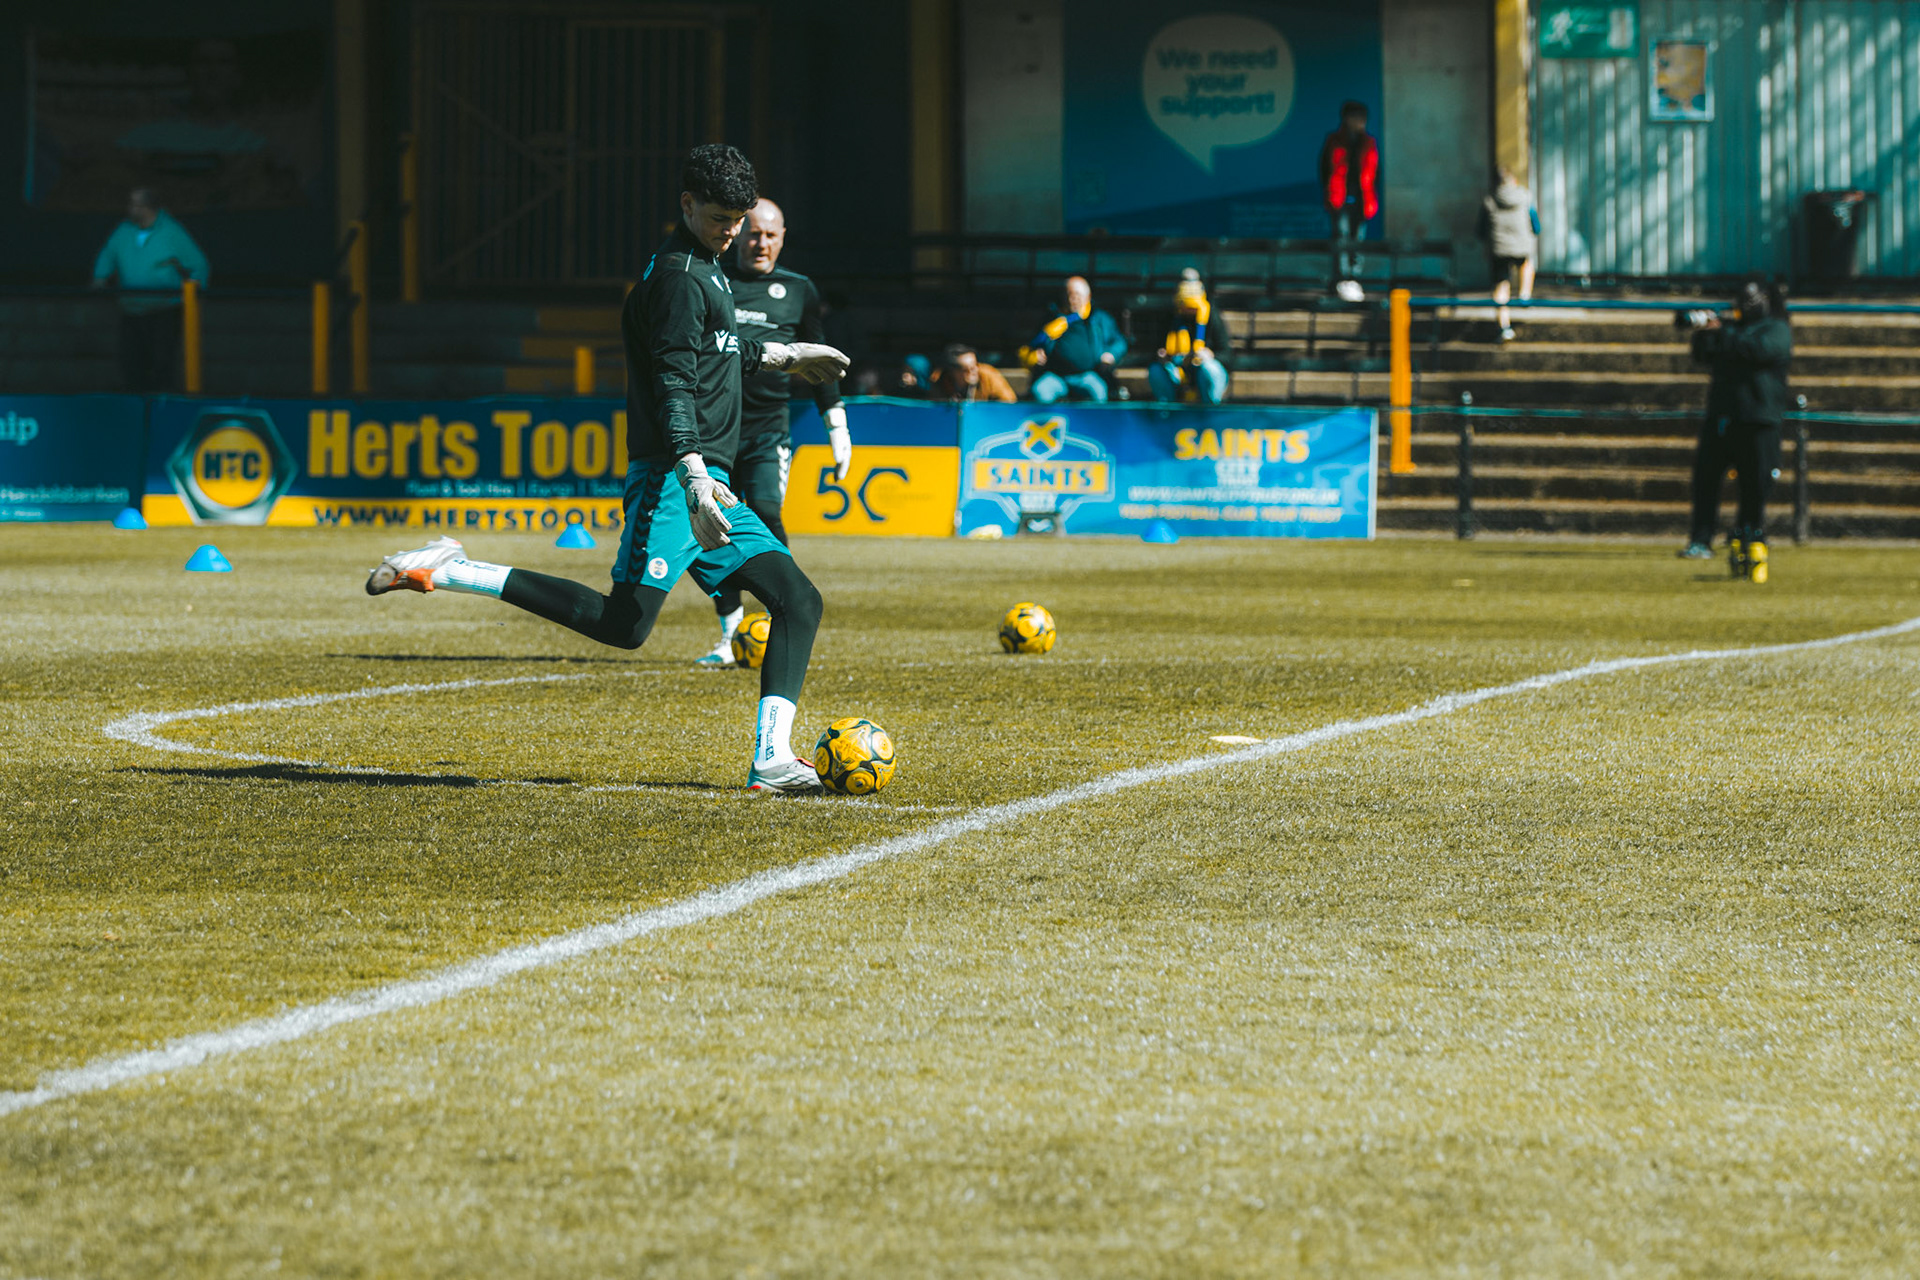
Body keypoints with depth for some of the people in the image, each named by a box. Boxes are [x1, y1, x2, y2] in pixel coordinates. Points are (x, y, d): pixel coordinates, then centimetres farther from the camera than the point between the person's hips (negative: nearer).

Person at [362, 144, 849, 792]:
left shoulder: (704, 269, 21)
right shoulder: (679, 276, -10)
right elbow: (673, 382, -22)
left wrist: (784, 355, 51)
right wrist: (694, 477, -33)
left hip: (708, 482, 10)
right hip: (673, 478, -10)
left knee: (798, 600, 2)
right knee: (624, 624, -20)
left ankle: (772, 759, -5)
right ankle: (442, 571, -15)